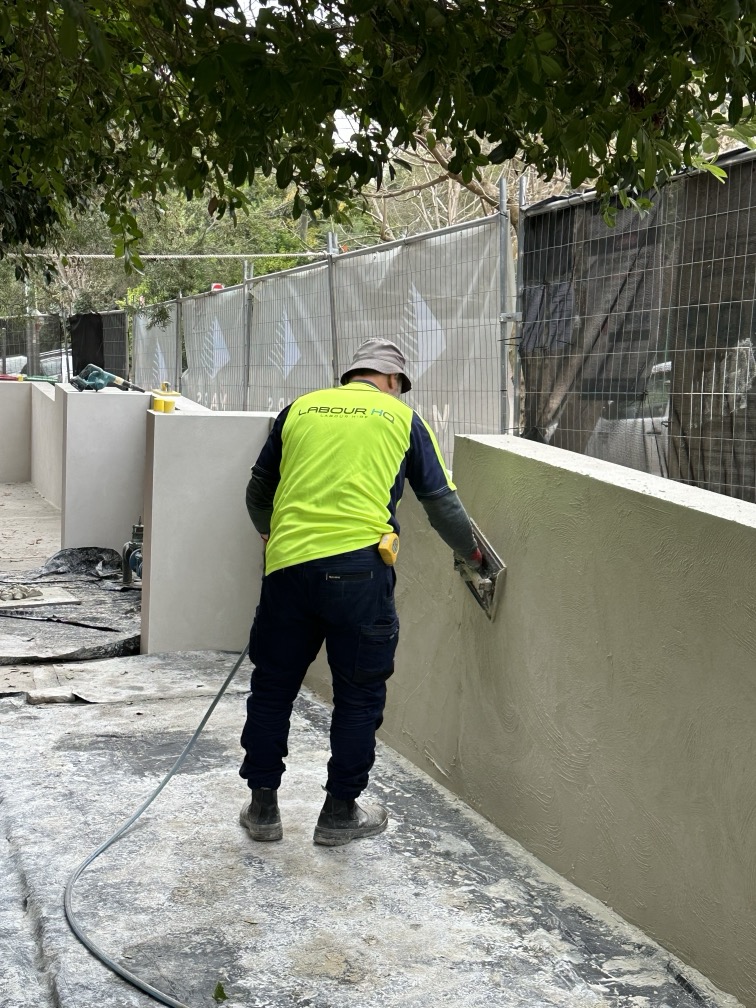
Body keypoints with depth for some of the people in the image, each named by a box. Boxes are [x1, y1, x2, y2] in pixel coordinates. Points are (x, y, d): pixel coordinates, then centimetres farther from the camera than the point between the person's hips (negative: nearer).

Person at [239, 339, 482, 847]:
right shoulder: (402, 418, 11)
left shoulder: (300, 409, 17)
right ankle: (340, 812, 20)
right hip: (358, 566, -3)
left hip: (288, 563, 3)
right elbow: (441, 501, 12)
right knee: (359, 694, 12)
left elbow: (258, 492, 24)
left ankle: (263, 806, 24)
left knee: (272, 687, 16)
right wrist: (473, 552, 28)